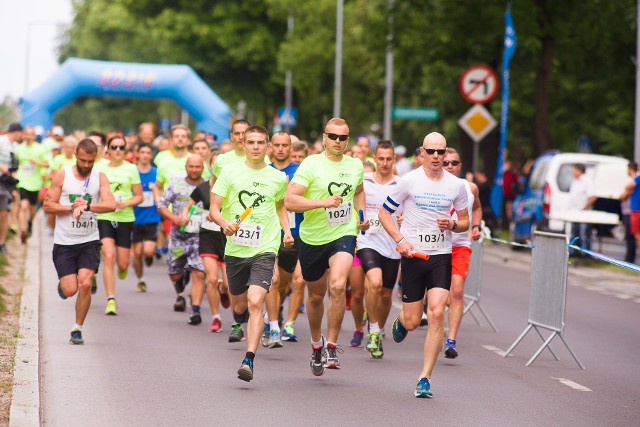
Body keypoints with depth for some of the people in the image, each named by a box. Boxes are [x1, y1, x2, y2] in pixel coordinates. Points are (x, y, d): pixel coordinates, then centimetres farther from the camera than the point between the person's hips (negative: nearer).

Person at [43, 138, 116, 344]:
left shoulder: (100, 177, 1)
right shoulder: (61, 176, -1)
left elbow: (111, 205, -13)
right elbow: (47, 206, -3)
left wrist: (86, 206, -26)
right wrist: (73, 207, -15)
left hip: (89, 241, 1)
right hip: (64, 242, -1)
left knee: (85, 284, -15)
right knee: (70, 290, -7)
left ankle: (77, 330, 1)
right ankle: (62, 283, 32)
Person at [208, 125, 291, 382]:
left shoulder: (278, 178, 6)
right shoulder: (230, 173, 1)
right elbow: (214, 209, 0)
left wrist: (287, 231, 11)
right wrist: (224, 223, -21)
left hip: (264, 250, -1)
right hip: (235, 248, 1)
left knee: (255, 303, -19)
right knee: (238, 304, 16)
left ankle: (249, 360, -22)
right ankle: (239, 323, 54)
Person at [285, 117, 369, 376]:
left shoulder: (356, 166, 6)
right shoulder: (311, 164, -9)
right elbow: (289, 201, -16)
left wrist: (362, 214, 12)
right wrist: (323, 202, -25)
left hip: (344, 235, 1)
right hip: (312, 238, -1)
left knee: (338, 286, -24)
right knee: (316, 296, 14)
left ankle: (331, 347, -14)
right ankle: (316, 343, 40)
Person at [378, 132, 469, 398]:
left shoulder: (456, 185, 4)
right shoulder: (410, 180, -3)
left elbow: (465, 222, 16)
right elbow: (384, 212, 4)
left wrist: (452, 225, -8)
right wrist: (400, 239, -11)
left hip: (441, 256, 1)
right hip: (412, 254, -1)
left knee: (437, 314, -15)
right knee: (412, 322, 1)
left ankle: (425, 379, -9)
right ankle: (401, 322, 42)